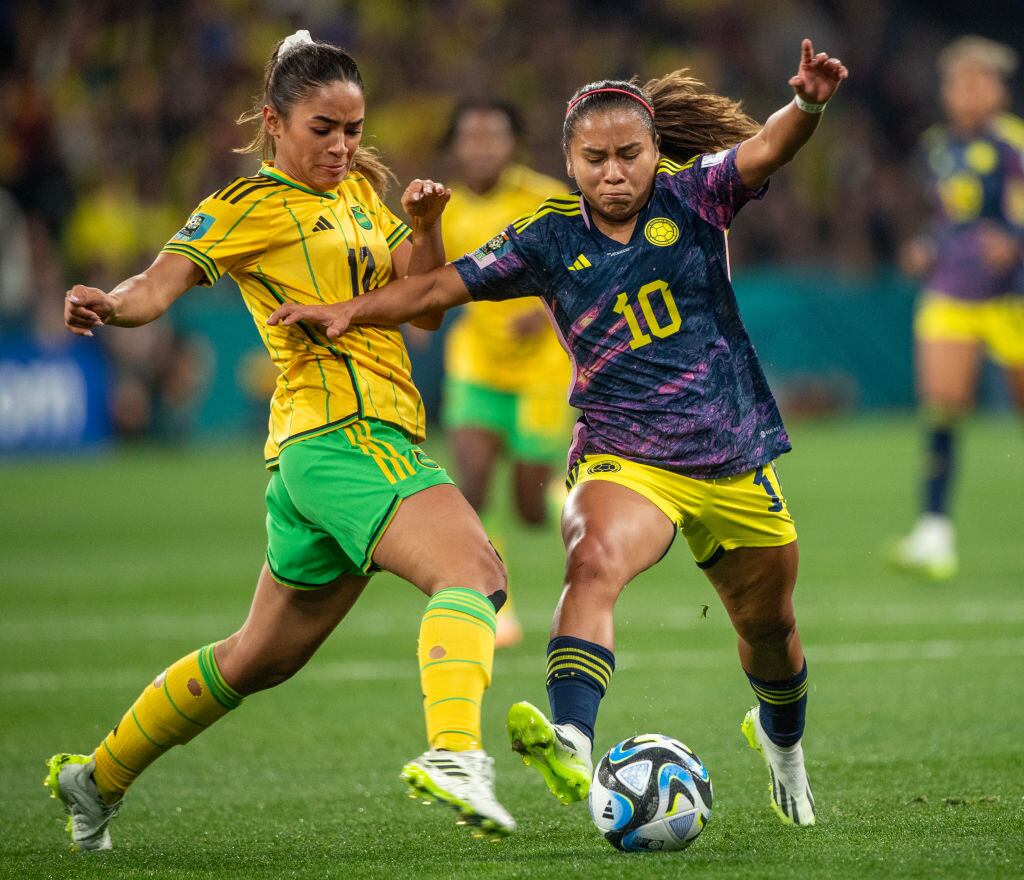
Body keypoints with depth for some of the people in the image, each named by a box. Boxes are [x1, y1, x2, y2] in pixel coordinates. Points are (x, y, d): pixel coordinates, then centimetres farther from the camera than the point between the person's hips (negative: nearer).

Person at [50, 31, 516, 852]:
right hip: (347, 434, -9)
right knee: (474, 570, -28)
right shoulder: (250, 205, -1)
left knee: (262, 658, 18)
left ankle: (98, 778, 30)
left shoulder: (361, 189, 21)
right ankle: (453, 753, -47)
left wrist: (425, 226, -4)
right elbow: (162, 282, -14)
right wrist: (112, 304, -35)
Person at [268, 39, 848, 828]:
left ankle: (782, 739, 51)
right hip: (624, 455, -1)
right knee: (594, 560, -34)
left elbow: (762, 151, -23)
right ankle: (570, 743, -51)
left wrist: (806, 107, -44)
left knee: (768, 626, 18)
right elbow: (442, 287, 1)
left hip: (735, 457, 1)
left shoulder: (690, 200, -5)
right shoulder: (549, 241, -3)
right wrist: (349, 311, -10)